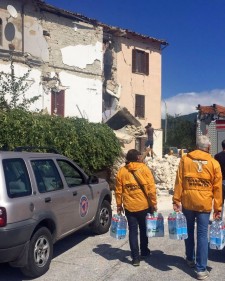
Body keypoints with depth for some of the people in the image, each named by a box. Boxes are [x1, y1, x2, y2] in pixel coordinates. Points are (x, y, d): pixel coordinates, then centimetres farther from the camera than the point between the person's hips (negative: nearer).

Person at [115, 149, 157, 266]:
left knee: (133, 231, 7)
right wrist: (154, 203, -3)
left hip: (129, 207, 1)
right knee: (144, 229, 19)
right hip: (144, 205, -1)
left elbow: (118, 190, 2)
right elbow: (151, 188, -10)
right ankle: (144, 251, 32)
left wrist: (119, 205, 11)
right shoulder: (144, 168, -7)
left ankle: (135, 257, 6)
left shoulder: (121, 171, 1)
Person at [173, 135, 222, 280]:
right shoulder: (214, 163, -1)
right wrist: (218, 208, 3)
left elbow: (179, 182, -3)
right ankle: (201, 269, 2)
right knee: (202, 235, 2)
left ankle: (190, 259, 33)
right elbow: (217, 188, -1)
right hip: (204, 203, -1)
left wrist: (176, 200, 0)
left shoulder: (185, 159, 0)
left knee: (189, 231, 18)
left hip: (187, 202, 1)